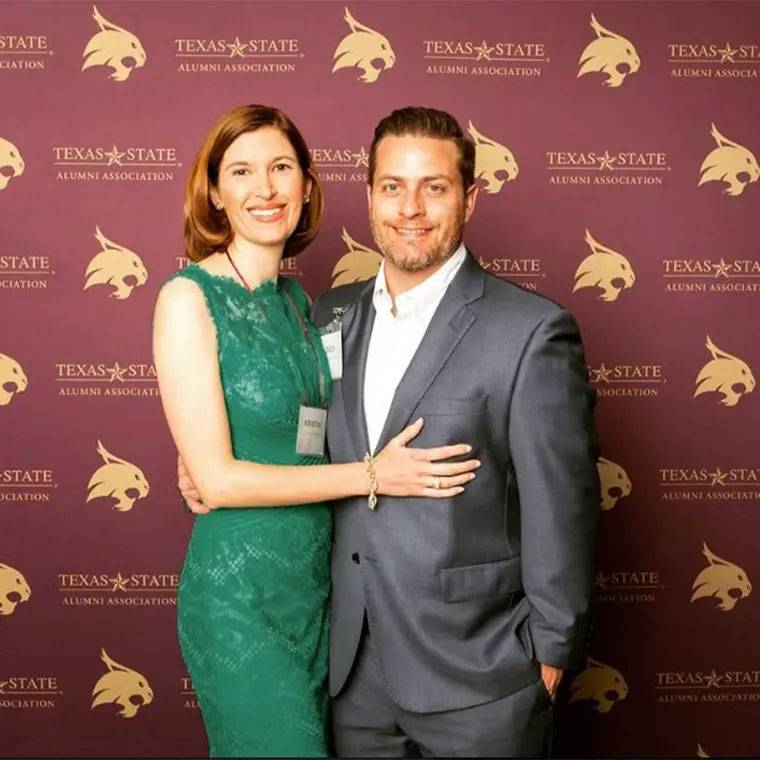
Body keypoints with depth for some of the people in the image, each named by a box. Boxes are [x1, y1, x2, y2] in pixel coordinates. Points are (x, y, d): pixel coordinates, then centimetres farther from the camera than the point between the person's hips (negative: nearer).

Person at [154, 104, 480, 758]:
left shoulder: (299, 301, 8)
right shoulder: (190, 297, -12)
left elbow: (309, 443, 11)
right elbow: (215, 477, -16)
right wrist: (371, 475, -16)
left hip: (317, 577, 7)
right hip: (241, 586, -7)